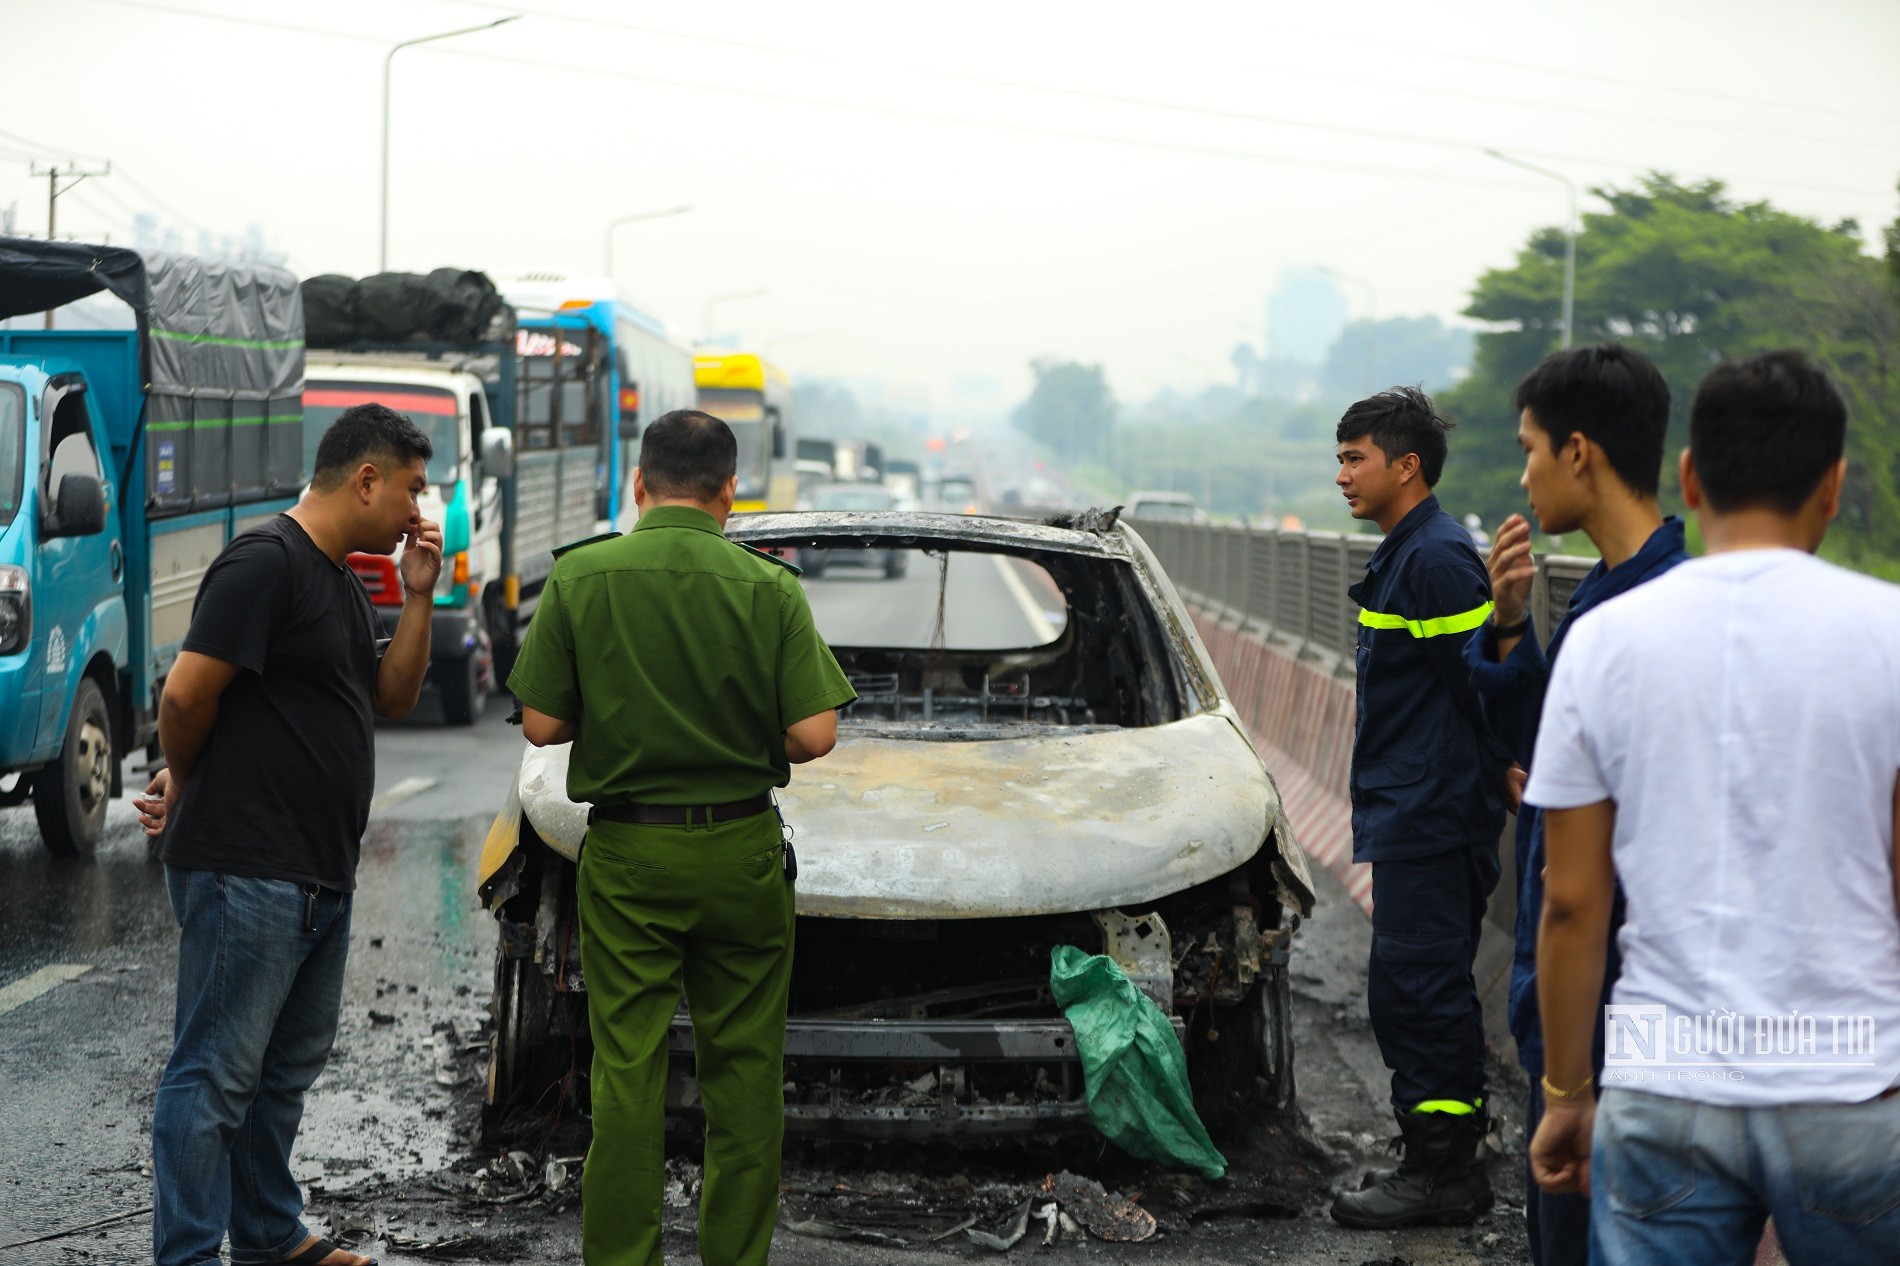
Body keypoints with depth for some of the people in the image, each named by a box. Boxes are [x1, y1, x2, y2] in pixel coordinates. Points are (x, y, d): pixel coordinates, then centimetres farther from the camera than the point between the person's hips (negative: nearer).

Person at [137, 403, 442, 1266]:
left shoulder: (343, 581, 17)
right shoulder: (266, 563, -15)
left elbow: (392, 700, 20)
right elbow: (185, 695, -18)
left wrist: (418, 598, 9)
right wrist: (184, 784, -1)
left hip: (319, 872, 10)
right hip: (245, 869, -10)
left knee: (289, 1066, 18)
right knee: (217, 1073, -4)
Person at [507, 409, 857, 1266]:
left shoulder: (580, 577, -6)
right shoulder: (769, 587, -6)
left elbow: (541, 724, -4)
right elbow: (814, 734, -10)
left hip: (627, 854, 0)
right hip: (741, 850, 0)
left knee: (628, 1069, 3)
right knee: (744, 1070, 9)